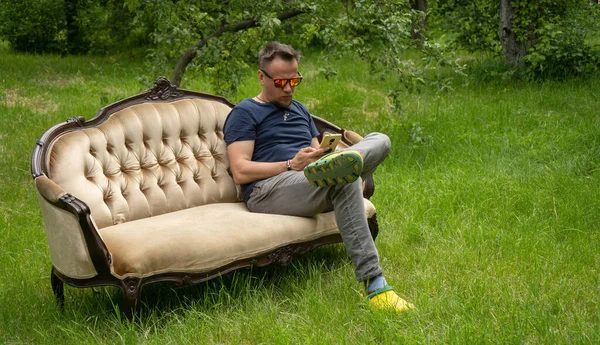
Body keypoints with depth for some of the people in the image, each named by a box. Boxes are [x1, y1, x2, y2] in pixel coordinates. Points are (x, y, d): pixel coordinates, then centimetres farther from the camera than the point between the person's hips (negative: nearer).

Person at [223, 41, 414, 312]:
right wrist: (292, 165, -14)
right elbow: (240, 172, -5)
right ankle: (374, 284, -44)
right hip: (268, 191, -7)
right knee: (345, 180, -37)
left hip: (307, 187, 7)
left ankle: (337, 166, -46)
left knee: (379, 140, -12)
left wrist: (327, 156, -1)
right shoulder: (244, 113, 9)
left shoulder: (299, 109, 33)